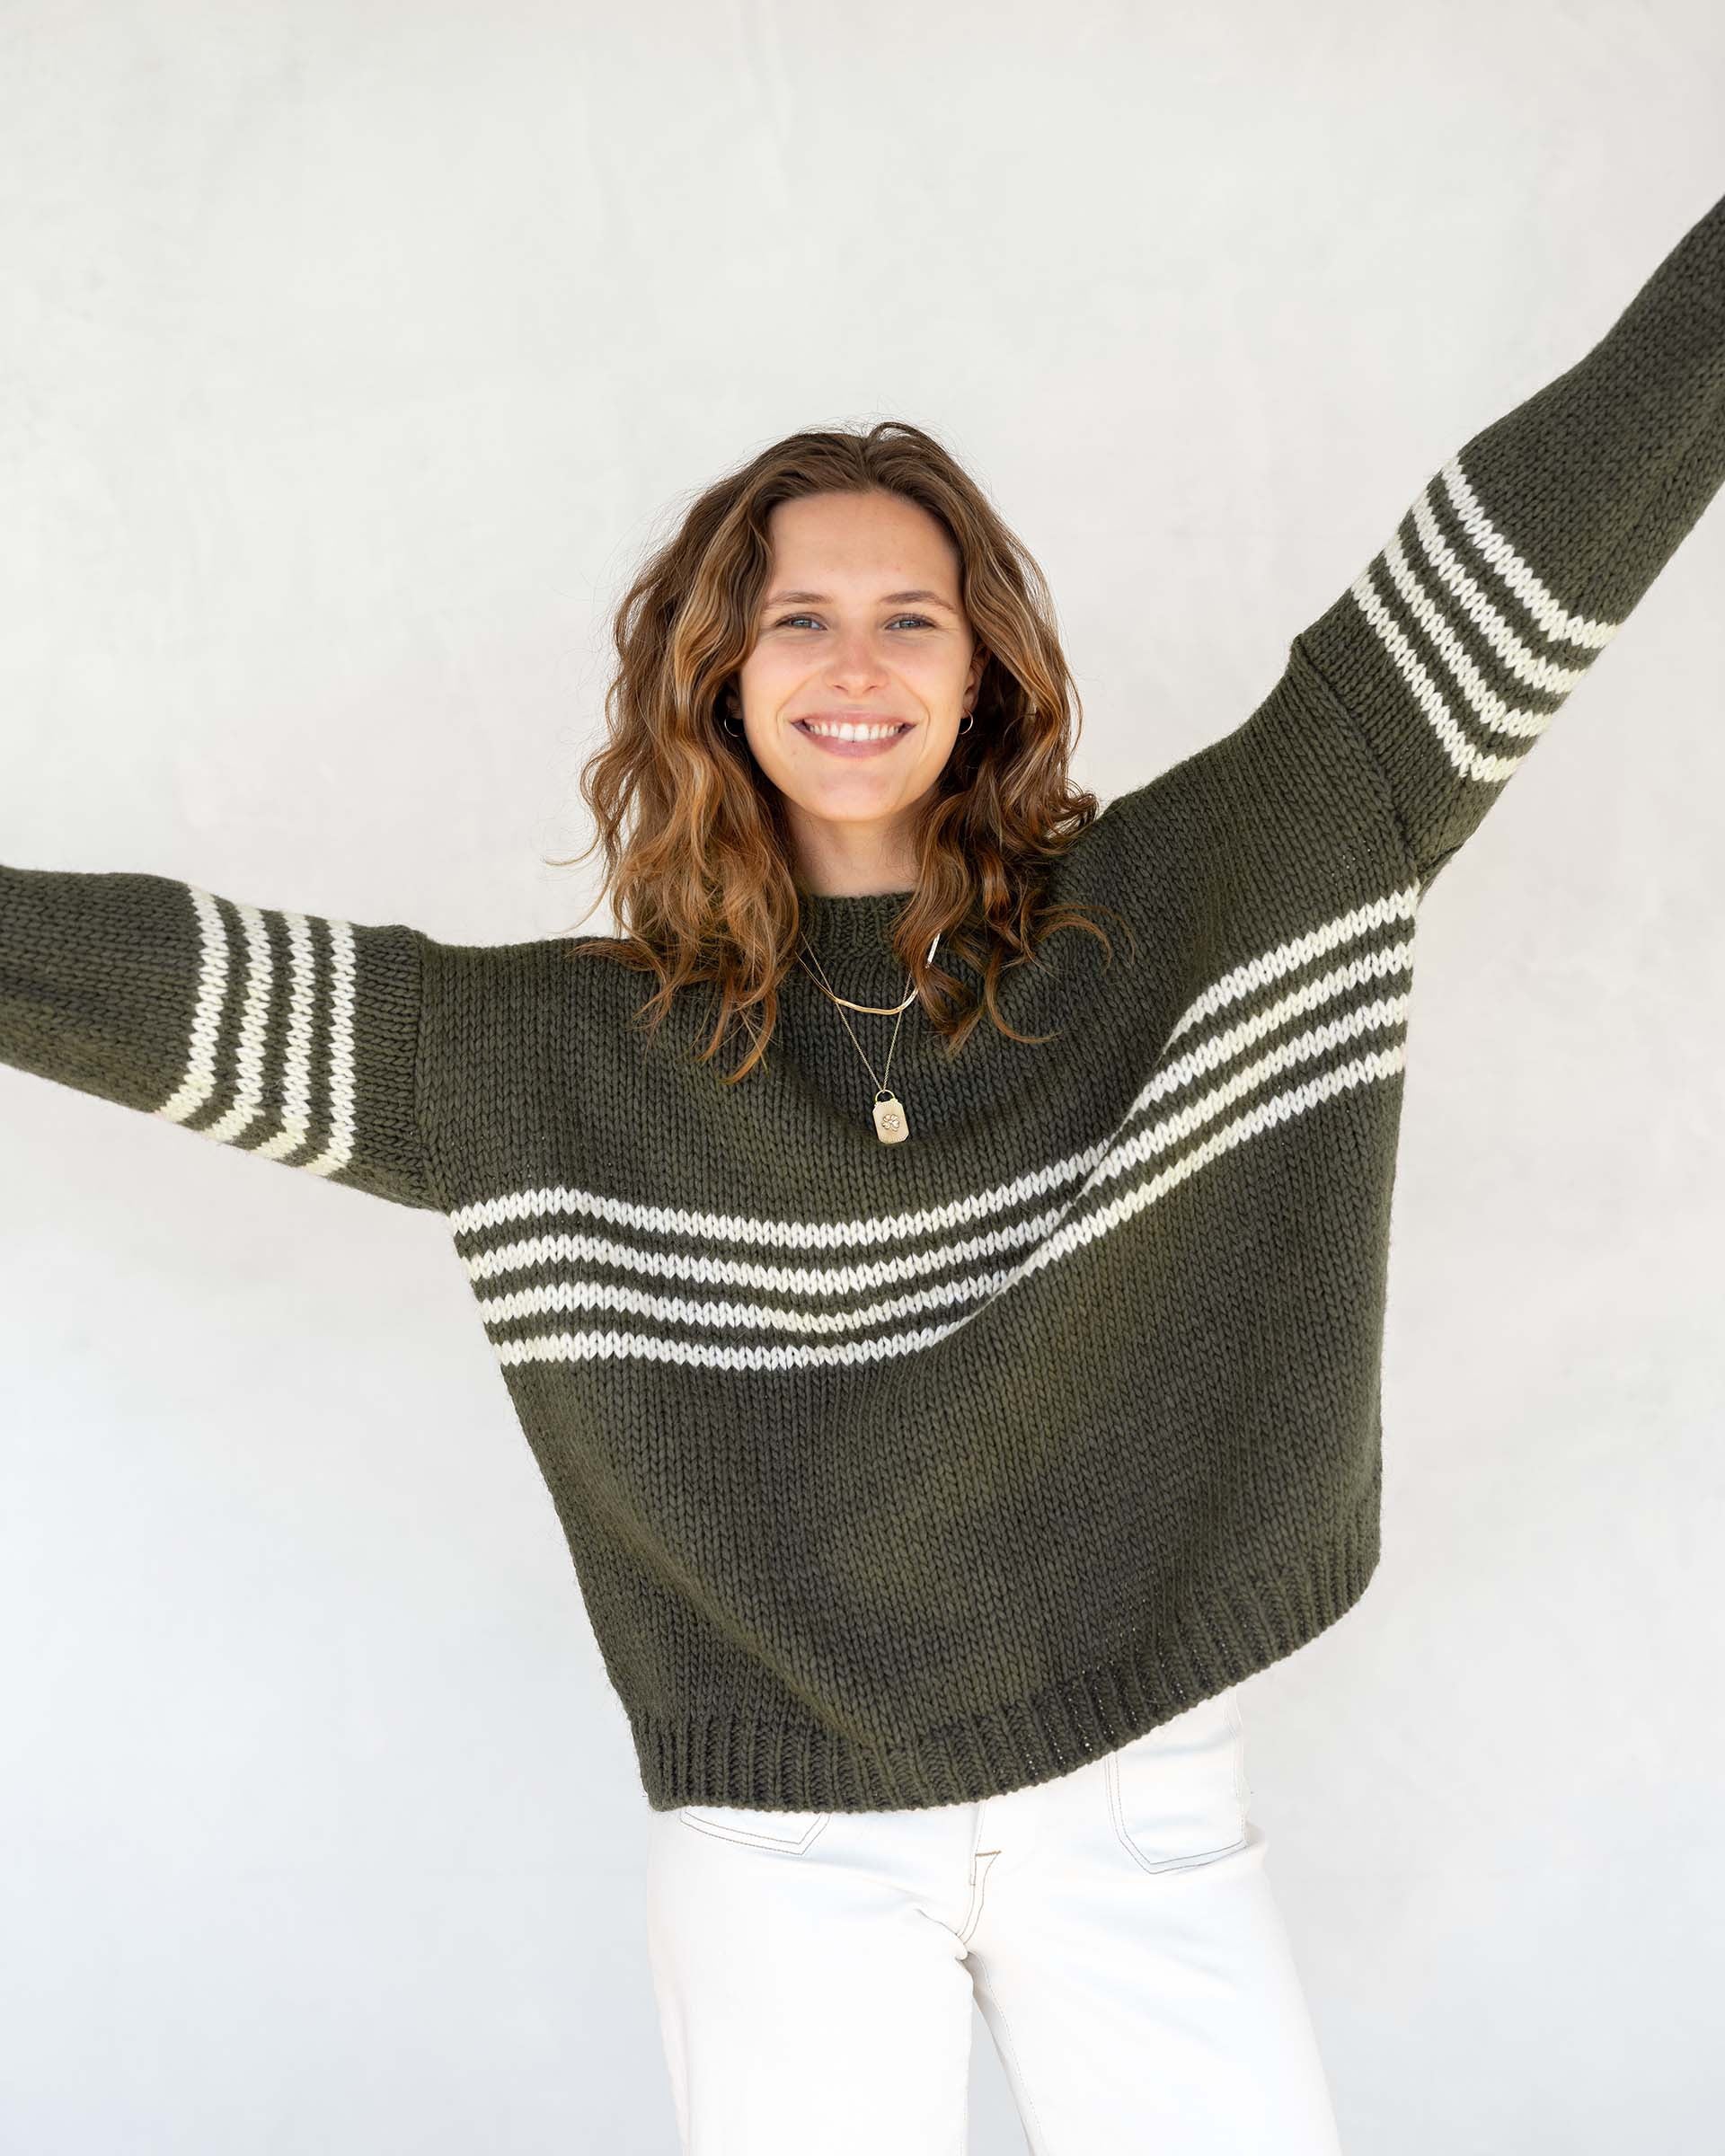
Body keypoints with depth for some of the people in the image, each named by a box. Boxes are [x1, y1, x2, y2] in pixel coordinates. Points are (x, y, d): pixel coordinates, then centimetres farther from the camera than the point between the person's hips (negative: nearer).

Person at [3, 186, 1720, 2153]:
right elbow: (167, 983, -3)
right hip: (784, 1847, 0)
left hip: (1139, 1795, 1)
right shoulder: (564, 1054, -3)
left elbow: (1525, 546, -6)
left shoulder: (1190, 906, -4)